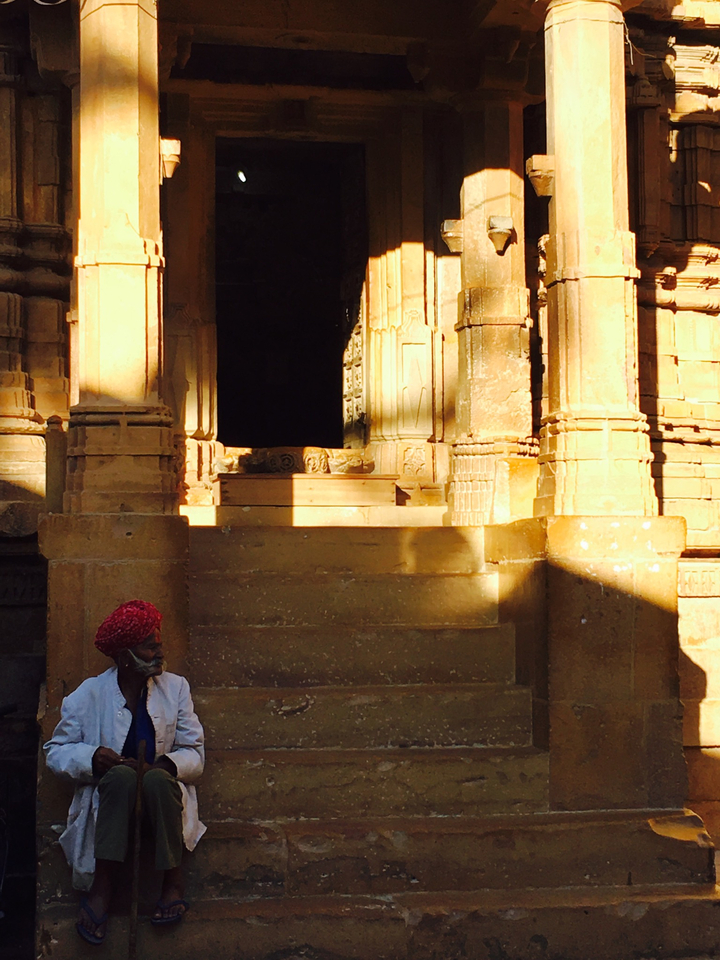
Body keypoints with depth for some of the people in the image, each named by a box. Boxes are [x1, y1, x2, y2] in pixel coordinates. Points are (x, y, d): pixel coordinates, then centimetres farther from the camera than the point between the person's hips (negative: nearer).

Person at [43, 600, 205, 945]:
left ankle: (173, 880, -29)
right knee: (122, 774, -36)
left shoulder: (175, 688, 5)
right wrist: (91, 758, -19)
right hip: (108, 797, -1)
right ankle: (102, 886, -39)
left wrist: (167, 764, -18)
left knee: (157, 778, -35)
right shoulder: (88, 695, 0)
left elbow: (195, 754, 4)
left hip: (162, 792, 1)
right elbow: (56, 752, 2)